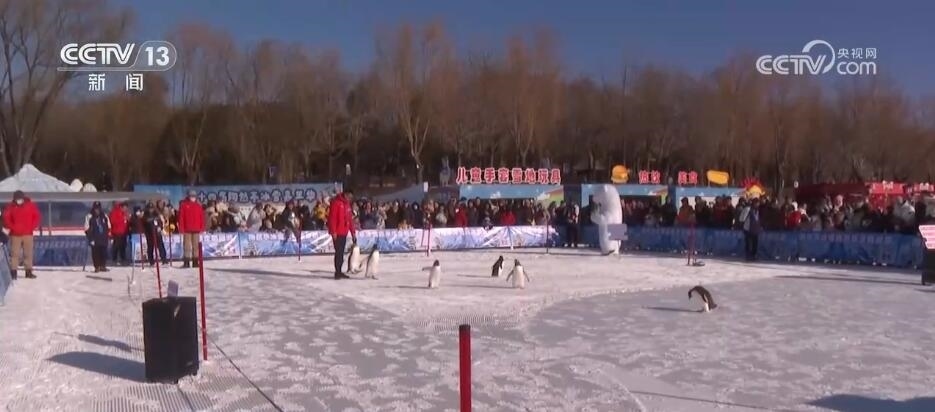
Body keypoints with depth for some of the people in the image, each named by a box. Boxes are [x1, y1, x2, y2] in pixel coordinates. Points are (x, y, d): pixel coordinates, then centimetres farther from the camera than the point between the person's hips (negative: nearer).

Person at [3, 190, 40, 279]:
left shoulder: (30, 205, -1)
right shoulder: (11, 207, -2)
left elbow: (37, 216, 2)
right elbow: (6, 217, -1)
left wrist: (33, 227, -5)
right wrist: (10, 227, -10)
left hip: (28, 234, 1)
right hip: (15, 234, -1)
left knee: (28, 253, 5)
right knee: (14, 253, 0)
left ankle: (29, 272, 11)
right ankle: (13, 272, 3)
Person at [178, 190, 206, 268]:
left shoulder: (199, 205, 8)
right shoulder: (183, 204, 0)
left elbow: (202, 217, 8)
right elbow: (181, 217, -3)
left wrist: (202, 228, 2)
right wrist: (181, 229, -8)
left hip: (196, 230, 3)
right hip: (187, 230, -3)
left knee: (196, 246, 6)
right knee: (187, 246, -1)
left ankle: (195, 262, 10)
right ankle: (186, 262, 2)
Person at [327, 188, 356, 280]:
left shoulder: (347, 204, 15)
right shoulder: (336, 203, -11)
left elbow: (350, 219, 19)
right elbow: (332, 218, -16)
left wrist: (353, 232, 16)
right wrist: (333, 231, -20)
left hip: (344, 233, 8)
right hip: (337, 233, -8)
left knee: (341, 252, 11)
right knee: (338, 252, -8)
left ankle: (339, 272, 16)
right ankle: (337, 272, -4)